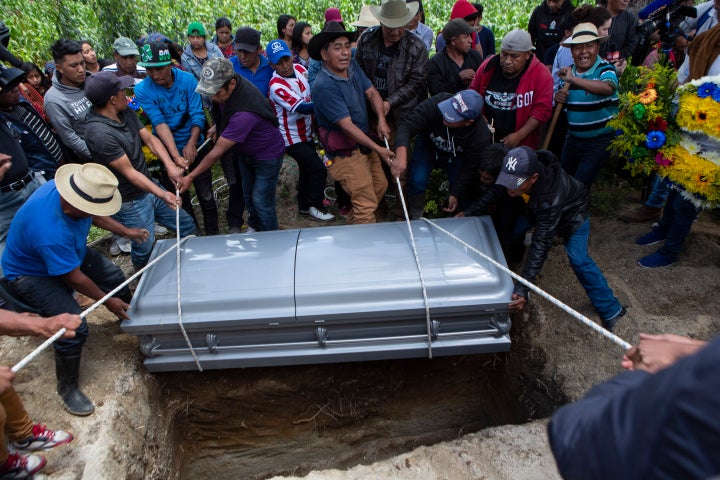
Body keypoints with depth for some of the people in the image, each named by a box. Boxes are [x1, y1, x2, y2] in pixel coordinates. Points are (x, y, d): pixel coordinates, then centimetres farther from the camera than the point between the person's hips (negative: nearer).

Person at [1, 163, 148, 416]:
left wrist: (124, 231, 6)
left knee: (113, 276, 11)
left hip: (68, 253, 8)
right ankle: (67, 388, 5)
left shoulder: (71, 190, -22)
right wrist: (107, 301, -15)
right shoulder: (51, 231, -43)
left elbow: (93, 214, 4)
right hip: (32, 275, -8)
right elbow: (74, 279, -28)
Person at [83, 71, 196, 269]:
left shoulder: (125, 111, -1)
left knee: (187, 225, 14)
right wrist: (162, 195, -30)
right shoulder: (100, 134, -27)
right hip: (131, 203, -8)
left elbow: (150, 138, -1)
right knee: (145, 250, 8)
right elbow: (129, 172, -25)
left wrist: (170, 165, -17)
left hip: (149, 186, 8)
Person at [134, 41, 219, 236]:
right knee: (180, 199, 13)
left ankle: (213, 234, 26)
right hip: (167, 152, 0)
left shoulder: (187, 79, -10)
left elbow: (198, 115, -14)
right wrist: (176, 156, -32)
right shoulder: (142, 90, -13)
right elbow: (159, 124, -22)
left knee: (206, 194, 7)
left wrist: (192, 144, -29)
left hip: (194, 146, 0)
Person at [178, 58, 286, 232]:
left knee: (261, 201, -1)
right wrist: (219, 127, 2)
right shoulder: (226, 88, -18)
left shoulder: (244, 113, -42)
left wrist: (190, 177, -27)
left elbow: (218, 152, -35)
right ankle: (254, 226, 44)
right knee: (248, 196, 20)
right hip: (246, 152, 8)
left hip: (267, 156, -8)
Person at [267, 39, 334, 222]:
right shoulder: (277, 86, -25)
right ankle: (315, 207, 8)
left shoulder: (300, 69, -2)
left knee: (307, 169, 19)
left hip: (306, 133, 8)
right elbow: (302, 108, -30)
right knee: (319, 169, -11)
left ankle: (304, 206, 37)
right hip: (292, 138, -8)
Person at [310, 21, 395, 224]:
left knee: (380, 185, 19)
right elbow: (346, 125, -26)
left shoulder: (352, 67, 2)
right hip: (345, 151, -9)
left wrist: (381, 120, -17)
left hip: (364, 143, 9)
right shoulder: (324, 86, -24)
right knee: (366, 203, -8)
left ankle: (352, 223, 36)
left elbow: (372, 93, 3)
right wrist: (378, 149, -25)